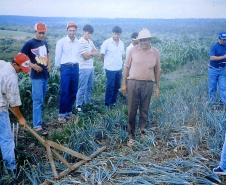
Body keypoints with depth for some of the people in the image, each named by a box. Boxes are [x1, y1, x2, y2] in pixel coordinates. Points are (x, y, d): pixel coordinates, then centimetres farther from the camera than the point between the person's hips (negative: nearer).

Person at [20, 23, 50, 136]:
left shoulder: (44, 43, 12)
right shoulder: (29, 44, -8)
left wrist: (49, 65, 8)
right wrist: (33, 65, -17)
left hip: (45, 75, 7)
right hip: (37, 76, -7)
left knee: (42, 100, 15)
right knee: (38, 100, -9)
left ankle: (38, 118, 30)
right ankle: (37, 126, -6)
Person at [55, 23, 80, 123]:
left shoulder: (78, 43, 7)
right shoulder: (61, 42, -4)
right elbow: (57, 56, 1)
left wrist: (76, 65, 10)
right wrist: (59, 69, 6)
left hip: (75, 68, 5)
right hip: (65, 68, -4)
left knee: (73, 92, 9)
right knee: (64, 92, -5)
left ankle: (68, 111, 24)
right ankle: (61, 114, 5)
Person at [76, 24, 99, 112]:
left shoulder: (90, 42, 13)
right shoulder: (80, 42, -12)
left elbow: (97, 53, 9)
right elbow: (85, 56, -17)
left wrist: (90, 53, -9)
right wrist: (92, 53, 0)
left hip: (91, 67, 8)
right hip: (84, 68, -8)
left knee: (89, 87, 15)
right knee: (82, 88, -4)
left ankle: (88, 103, 27)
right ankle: (78, 105, 5)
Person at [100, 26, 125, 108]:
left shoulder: (121, 43, 9)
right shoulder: (107, 42, -8)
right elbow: (102, 55, -3)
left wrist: (119, 63, 11)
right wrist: (107, 63, 6)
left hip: (119, 68, 6)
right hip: (110, 69, -6)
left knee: (117, 86, 12)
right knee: (110, 86, -2)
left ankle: (113, 102, 26)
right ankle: (107, 104, 9)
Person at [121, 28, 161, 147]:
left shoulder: (155, 52, 4)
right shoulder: (133, 50, 0)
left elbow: (157, 70, 10)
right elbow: (126, 66, 4)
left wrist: (157, 87, 8)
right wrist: (124, 83, 1)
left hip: (148, 84, 1)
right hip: (133, 83, -1)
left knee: (144, 110, 10)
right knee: (132, 111, 2)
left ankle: (141, 131, 27)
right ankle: (131, 136, 13)